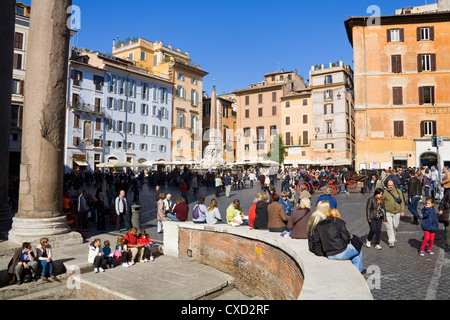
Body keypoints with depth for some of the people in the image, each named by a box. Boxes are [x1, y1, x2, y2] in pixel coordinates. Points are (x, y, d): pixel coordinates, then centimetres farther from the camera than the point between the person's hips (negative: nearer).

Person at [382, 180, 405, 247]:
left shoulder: (398, 191, 1)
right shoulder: (385, 192, -7)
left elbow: (402, 201, 6)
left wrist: (402, 211, 3)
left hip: (397, 212, 3)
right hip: (388, 212, -3)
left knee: (395, 226, 14)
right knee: (389, 227, -4)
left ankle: (393, 237, 39)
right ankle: (391, 241, 2)